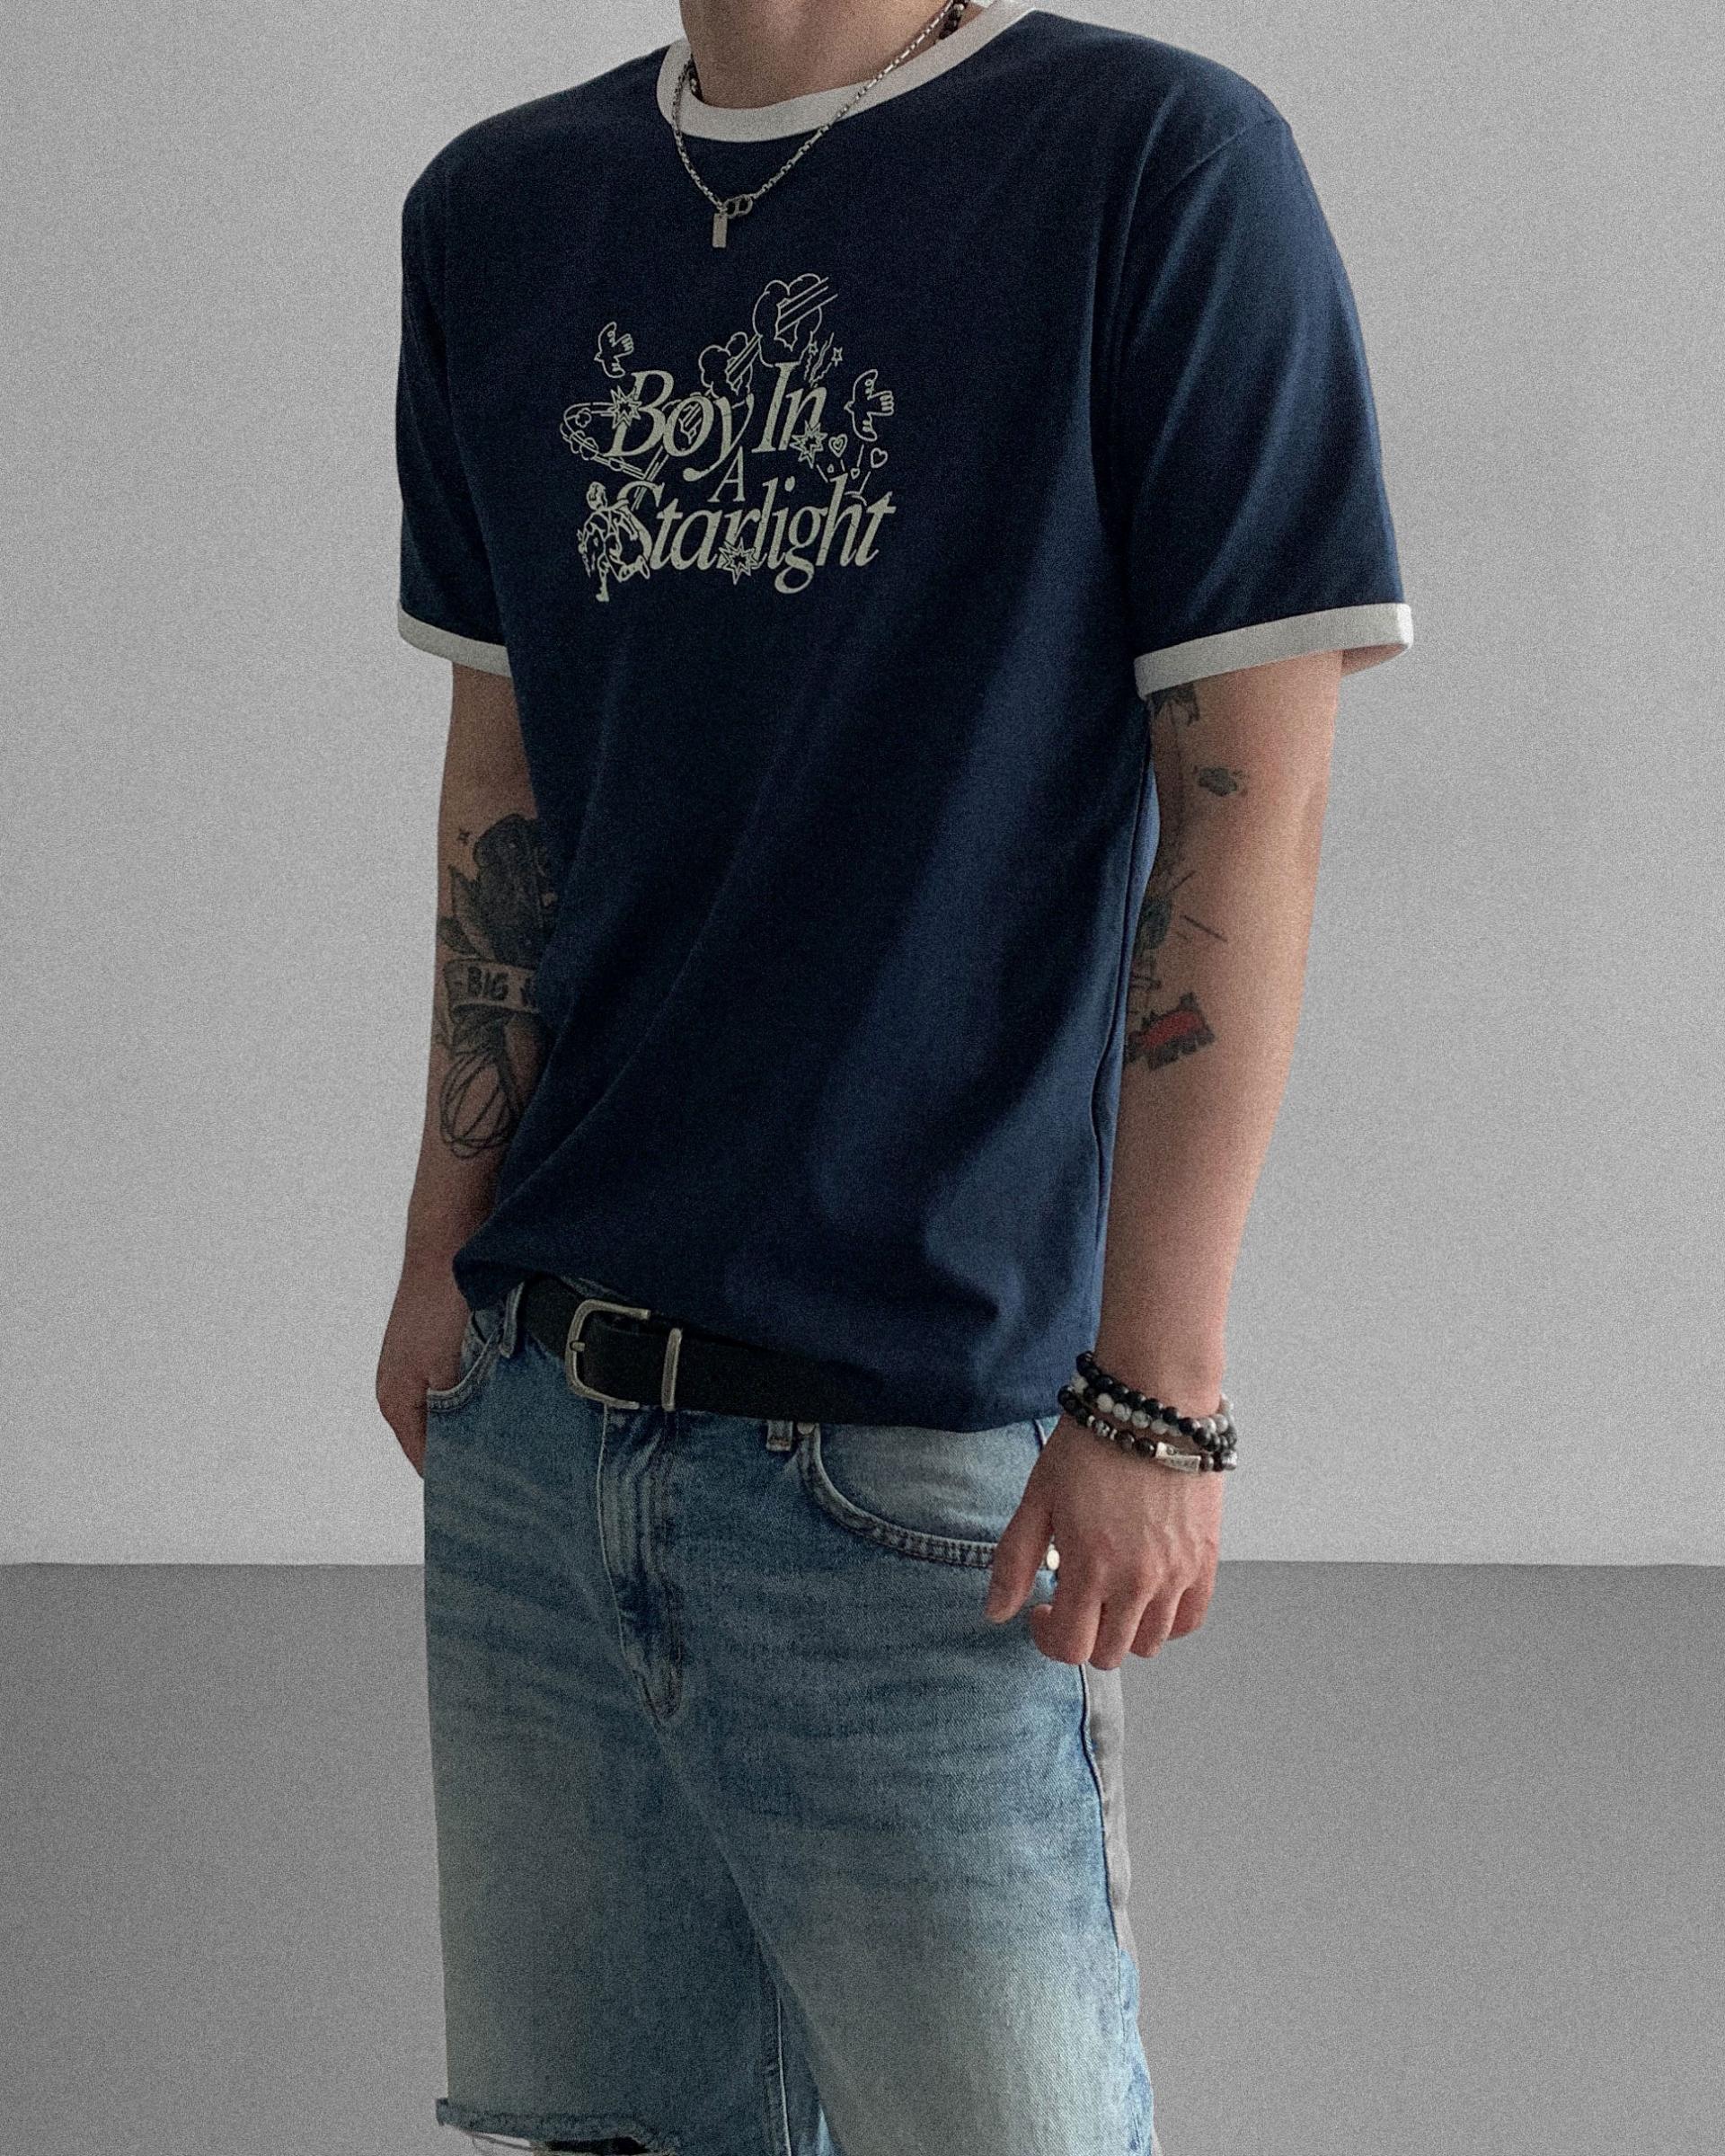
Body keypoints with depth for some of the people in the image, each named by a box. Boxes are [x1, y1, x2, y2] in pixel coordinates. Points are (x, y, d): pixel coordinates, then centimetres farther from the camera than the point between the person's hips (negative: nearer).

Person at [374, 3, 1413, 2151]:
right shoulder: (497, 210, 10)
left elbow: (1245, 806, -10)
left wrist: (1157, 1397, -13)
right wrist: (442, 1250, 12)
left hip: (917, 1471, -5)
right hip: (531, 1412, 5)